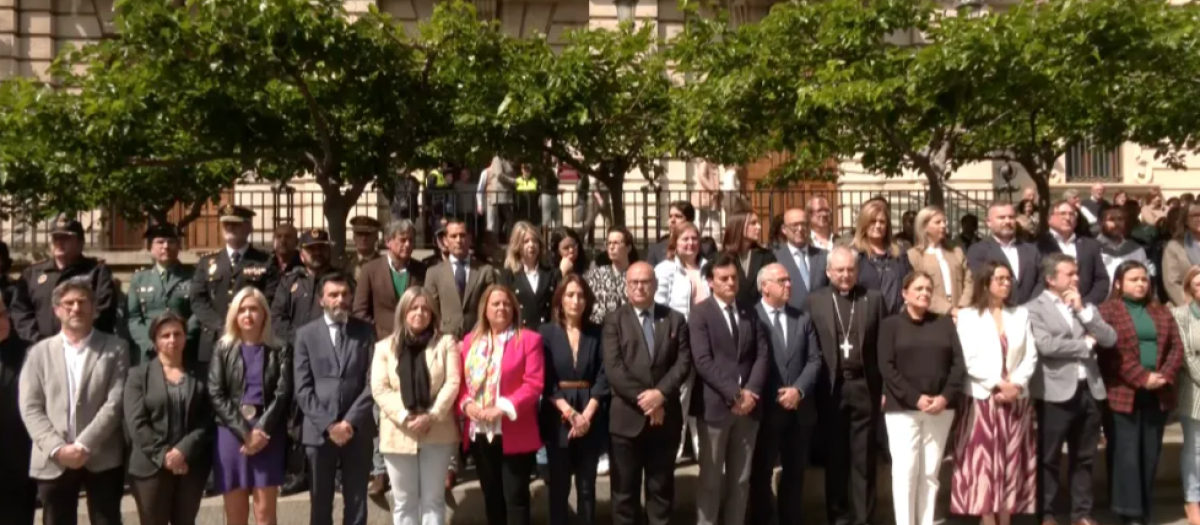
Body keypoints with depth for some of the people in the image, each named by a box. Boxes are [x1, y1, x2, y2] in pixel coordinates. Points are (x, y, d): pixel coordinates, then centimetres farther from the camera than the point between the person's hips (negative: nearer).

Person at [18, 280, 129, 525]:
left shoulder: (115, 348, 3)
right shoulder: (39, 352, 9)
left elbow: (115, 403, -6)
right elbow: (30, 408, 1)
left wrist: (84, 445, -14)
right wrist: (57, 449, -12)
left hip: (102, 459, -2)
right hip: (53, 461, 2)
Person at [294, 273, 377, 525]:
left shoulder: (366, 331, 5)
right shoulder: (306, 334, 4)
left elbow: (372, 382, -2)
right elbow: (303, 389, -2)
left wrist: (351, 421, -12)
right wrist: (328, 424, -12)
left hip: (358, 430, 0)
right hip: (319, 431, 0)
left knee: (356, 501, 7)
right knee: (321, 501, 9)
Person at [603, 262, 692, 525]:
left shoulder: (675, 319, 9)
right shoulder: (614, 320, 1)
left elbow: (684, 362, -1)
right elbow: (613, 368, -9)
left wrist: (661, 393, -16)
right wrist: (643, 400, -16)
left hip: (666, 417, 2)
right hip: (627, 418, -2)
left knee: (661, 489, 11)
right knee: (625, 491, 7)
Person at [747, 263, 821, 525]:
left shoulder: (803, 319, 11)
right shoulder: (749, 317, -7)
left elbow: (814, 360, 5)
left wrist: (798, 390, -10)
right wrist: (775, 396, -12)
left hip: (799, 408, 5)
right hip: (765, 409, -4)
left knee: (795, 472, 12)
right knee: (761, 472, 6)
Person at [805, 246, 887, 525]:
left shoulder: (873, 298, 6)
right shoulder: (815, 300, 4)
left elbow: (883, 346, 4)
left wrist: (885, 387, -1)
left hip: (865, 386, 0)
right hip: (831, 387, 0)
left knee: (863, 457, 5)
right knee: (835, 456, 8)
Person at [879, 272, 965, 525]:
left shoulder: (944, 323, 12)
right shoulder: (891, 324, 5)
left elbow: (958, 362, 4)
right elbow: (887, 367, -5)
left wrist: (946, 397, -11)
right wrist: (915, 398, -15)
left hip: (941, 408, 3)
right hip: (903, 408, -2)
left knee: (931, 472, 6)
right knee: (905, 470, -6)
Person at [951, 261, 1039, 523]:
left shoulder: (1021, 314, 11)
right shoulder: (968, 316, 0)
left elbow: (1031, 356, 4)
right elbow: (968, 360, -8)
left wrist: (1016, 384, -11)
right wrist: (998, 384, -15)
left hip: (1016, 398, 4)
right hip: (983, 397, -3)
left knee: (1011, 461, 5)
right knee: (985, 461, -3)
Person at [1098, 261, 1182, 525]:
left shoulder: (1161, 312, 15)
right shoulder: (1107, 311, -3)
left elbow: (1176, 346, 8)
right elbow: (1111, 352, -11)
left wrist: (1165, 376, -8)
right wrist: (1142, 378, -17)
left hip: (1158, 395, 5)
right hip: (1123, 394, -5)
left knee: (1150, 454, 9)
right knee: (1126, 455, -3)